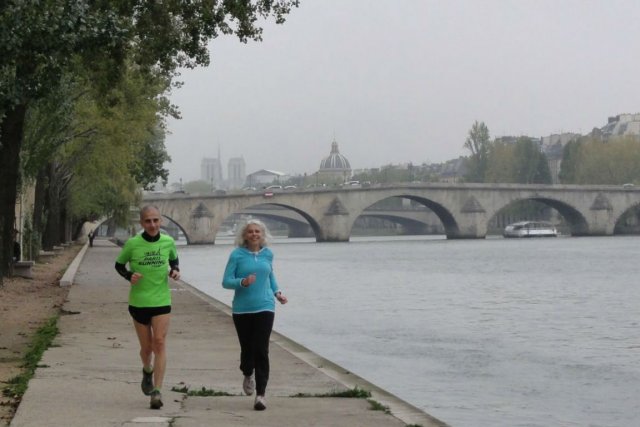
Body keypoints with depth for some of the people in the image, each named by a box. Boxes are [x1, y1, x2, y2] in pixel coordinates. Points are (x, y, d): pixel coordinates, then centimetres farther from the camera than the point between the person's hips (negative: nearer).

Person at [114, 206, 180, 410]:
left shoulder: (168, 242, -2)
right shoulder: (132, 244, -8)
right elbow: (119, 265, 5)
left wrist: (175, 270, -3)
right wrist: (129, 275, -15)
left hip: (162, 300, 0)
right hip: (138, 301, 0)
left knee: (159, 343, -12)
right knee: (146, 346, 10)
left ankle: (157, 391, -13)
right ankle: (148, 371, 45)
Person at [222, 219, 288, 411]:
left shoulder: (267, 254, 6)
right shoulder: (237, 255, -4)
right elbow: (226, 281, -6)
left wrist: (277, 292, 10)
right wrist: (242, 282, -23)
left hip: (264, 307, 1)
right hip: (242, 309, -1)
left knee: (261, 350, -8)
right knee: (247, 347, 9)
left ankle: (260, 394, -6)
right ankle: (248, 376, 43)